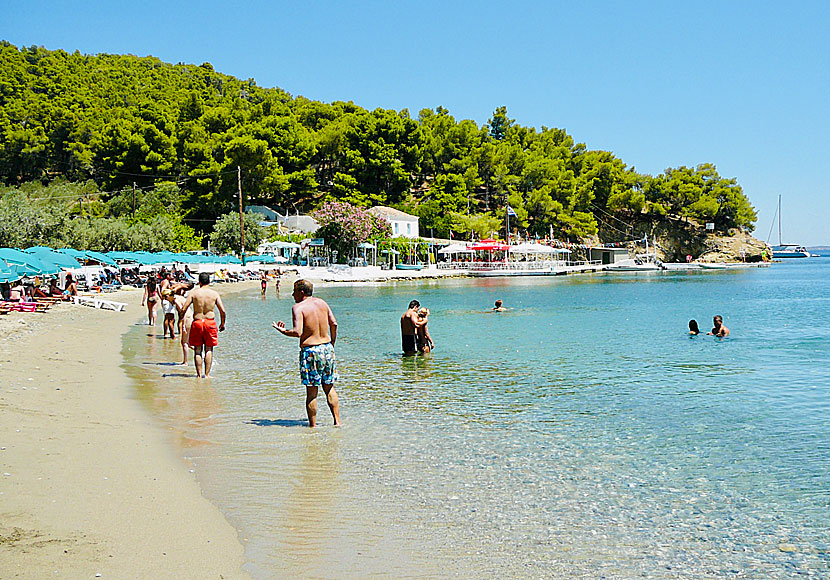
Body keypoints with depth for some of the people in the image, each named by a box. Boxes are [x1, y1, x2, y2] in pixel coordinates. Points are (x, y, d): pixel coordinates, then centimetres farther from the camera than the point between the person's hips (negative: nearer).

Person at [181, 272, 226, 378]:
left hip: (197, 323, 0)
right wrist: (222, 323, 11)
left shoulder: (194, 292, -2)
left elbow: (183, 308, -6)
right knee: (209, 349, 9)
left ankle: (199, 374, 8)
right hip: (210, 322, 0)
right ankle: (207, 374, 6)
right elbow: (222, 311, -3)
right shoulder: (214, 293, -1)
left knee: (197, 350, 9)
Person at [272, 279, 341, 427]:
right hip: (327, 348, 5)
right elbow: (334, 324, 10)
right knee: (329, 388, 15)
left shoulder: (298, 307, -10)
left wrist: (282, 330, -2)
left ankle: (313, 426, 8)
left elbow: (297, 332, -20)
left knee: (311, 392, 3)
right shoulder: (322, 303, 8)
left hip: (310, 351, -5)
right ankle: (337, 421, 14)